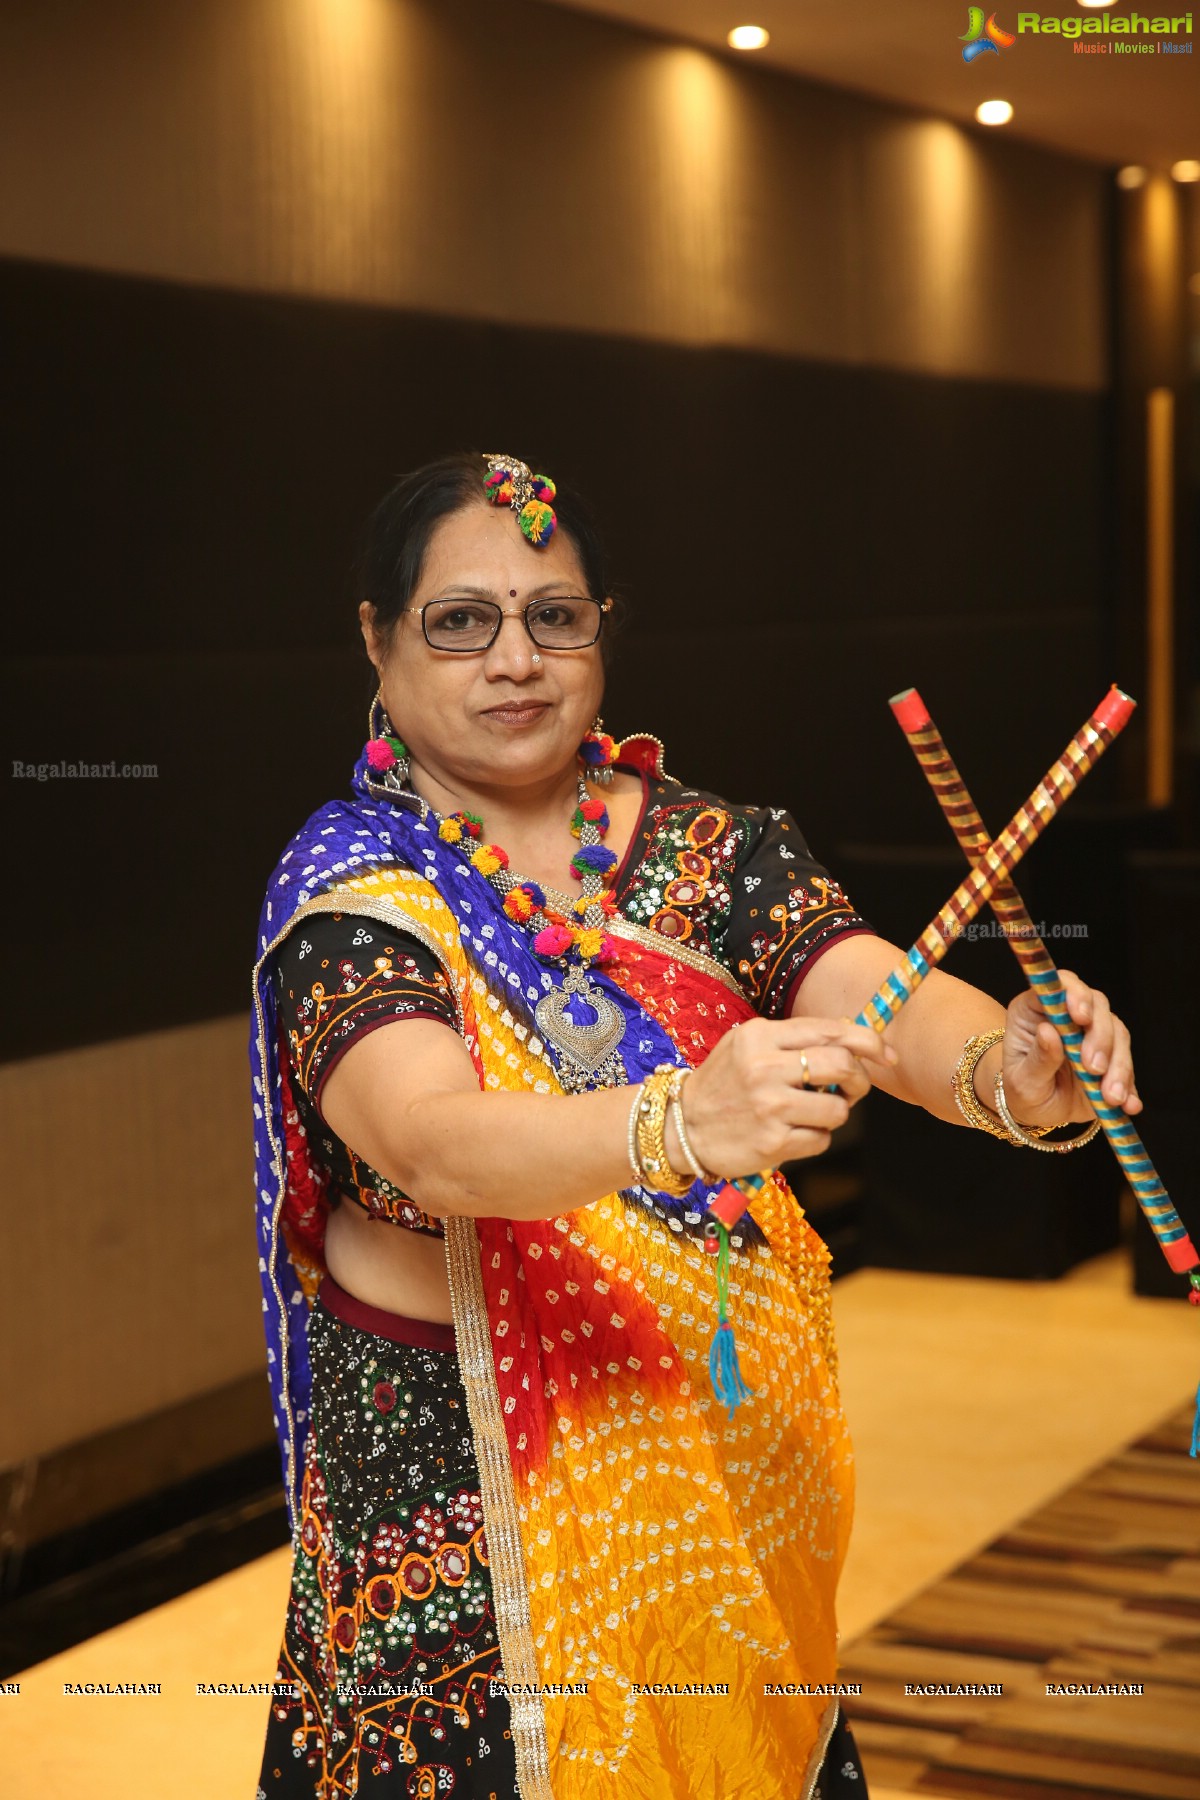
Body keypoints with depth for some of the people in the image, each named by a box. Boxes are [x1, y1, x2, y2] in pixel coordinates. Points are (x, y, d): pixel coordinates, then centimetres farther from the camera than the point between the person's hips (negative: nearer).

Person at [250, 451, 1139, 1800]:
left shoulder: (719, 853, 2)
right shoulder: (347, 890, -10)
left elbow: (882, 1000, -16)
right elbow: (434, 1144, -29)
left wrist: (1001, 1068, -39)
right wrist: (681, 1121, -47)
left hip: (736, 1472, 4)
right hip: (463, 1477, -3)